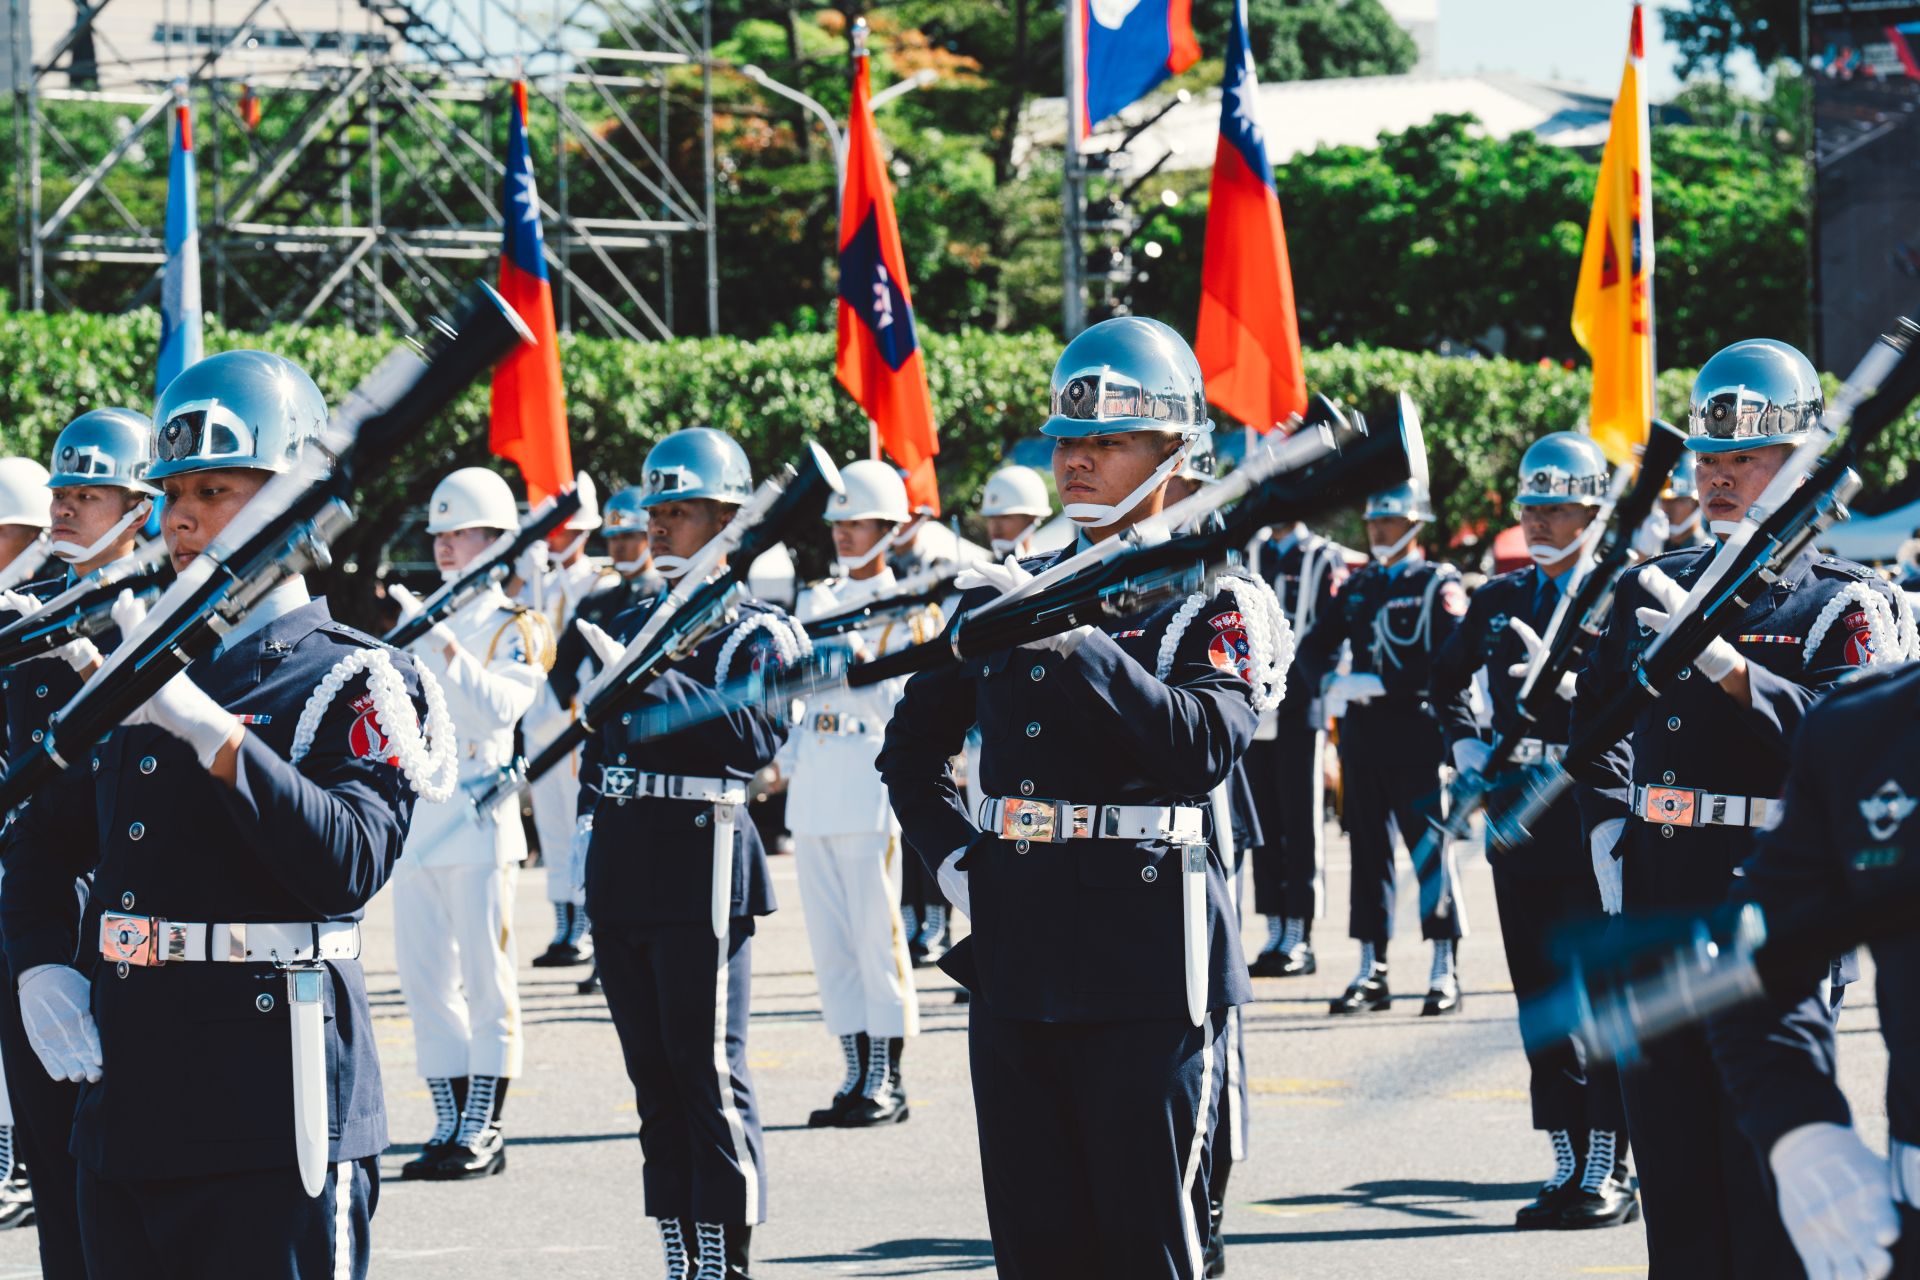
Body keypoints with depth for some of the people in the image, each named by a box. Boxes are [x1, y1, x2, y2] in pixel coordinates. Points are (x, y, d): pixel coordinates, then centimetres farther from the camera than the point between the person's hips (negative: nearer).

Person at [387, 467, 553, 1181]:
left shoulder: (515, 628, -1)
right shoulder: (416, 617, 16)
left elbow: (500, 708, -18)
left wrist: (447, 647, -28)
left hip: (479, 825, -6)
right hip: (414, 821, 6)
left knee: (484, 981, -4)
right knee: (425, 983, 6)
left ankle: (484, 1131, -2)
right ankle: (448, 1127, 11)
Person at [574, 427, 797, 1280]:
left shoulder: (756, 632, -3)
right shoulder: (632, 623, 19)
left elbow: (759, 733, -20)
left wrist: (648, 681, -25)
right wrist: (589, 839, 17)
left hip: (702, 865, -7)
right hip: (622, 873, 7)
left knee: (708, 1070, -7)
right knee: (653, 1075, 8)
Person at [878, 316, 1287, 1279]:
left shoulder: (1217, 604, -1)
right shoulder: (1011, 591, 14)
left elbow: (1202, 747, -19)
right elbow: (913, 744, 25)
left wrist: (1071, 642, -25)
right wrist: (949, 850, 7)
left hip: (1142, 955, -5)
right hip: (1014, 949, 5)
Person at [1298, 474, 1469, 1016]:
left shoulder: (1439, 584, 0)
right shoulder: (1358, 586, 16)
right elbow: (1315, 645, 13)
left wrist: (1379, 682, -18)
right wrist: (1333, 680, -9)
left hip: (1417, 732, -5)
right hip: (1363, 733, 5)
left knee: (1431, 848, -5)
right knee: (1368, 850, 6)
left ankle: (1445, 972, -2)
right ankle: (1371, 971, 10)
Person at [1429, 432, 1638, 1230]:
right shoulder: (1500, 601, 12)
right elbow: (1448, 676, 28)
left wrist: (1573, 679, -25)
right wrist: (1463, 744, 13)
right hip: (1521, 826, 6)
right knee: (1539, 1006, 8)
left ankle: (1608, 1173, 3)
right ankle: (1567, 1168, 15)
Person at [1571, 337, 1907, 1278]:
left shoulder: (1845, 605, -1)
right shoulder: (1650, 590, 14)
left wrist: (1725, 662, -28)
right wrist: (1615, 877, 7)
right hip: (1654, 908, 5)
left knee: (1767, 1166, -5)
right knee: (1673, 1178, 8)